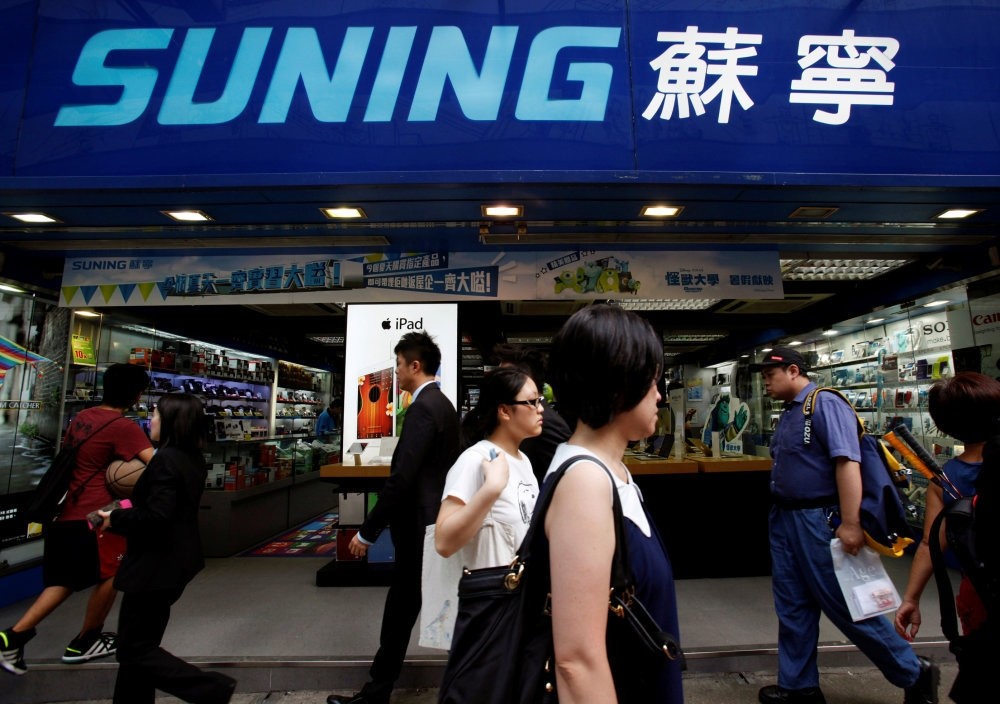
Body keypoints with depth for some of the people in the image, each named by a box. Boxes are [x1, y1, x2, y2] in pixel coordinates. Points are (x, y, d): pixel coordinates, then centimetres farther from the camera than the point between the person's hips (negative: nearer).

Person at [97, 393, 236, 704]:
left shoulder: (166, 459, -23)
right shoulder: (192, 458, 5)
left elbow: (156, 517, -28)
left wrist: (115, 519, -13)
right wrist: (126, 514, 8)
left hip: (156, 564, -9)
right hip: (174, 559, 9)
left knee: (134, 648, 4)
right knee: (141, 640, 21)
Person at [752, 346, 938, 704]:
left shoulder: (826, 404, -15)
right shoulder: (788, 413, 13)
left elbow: (847, 462, -23)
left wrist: (850, 523, -27)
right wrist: (779, 515, 18)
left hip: (817, 520, -9)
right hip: (783, 520, 9)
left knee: (849, 605, 5)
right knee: (792, 608, 14)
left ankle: (914, 674, 28)